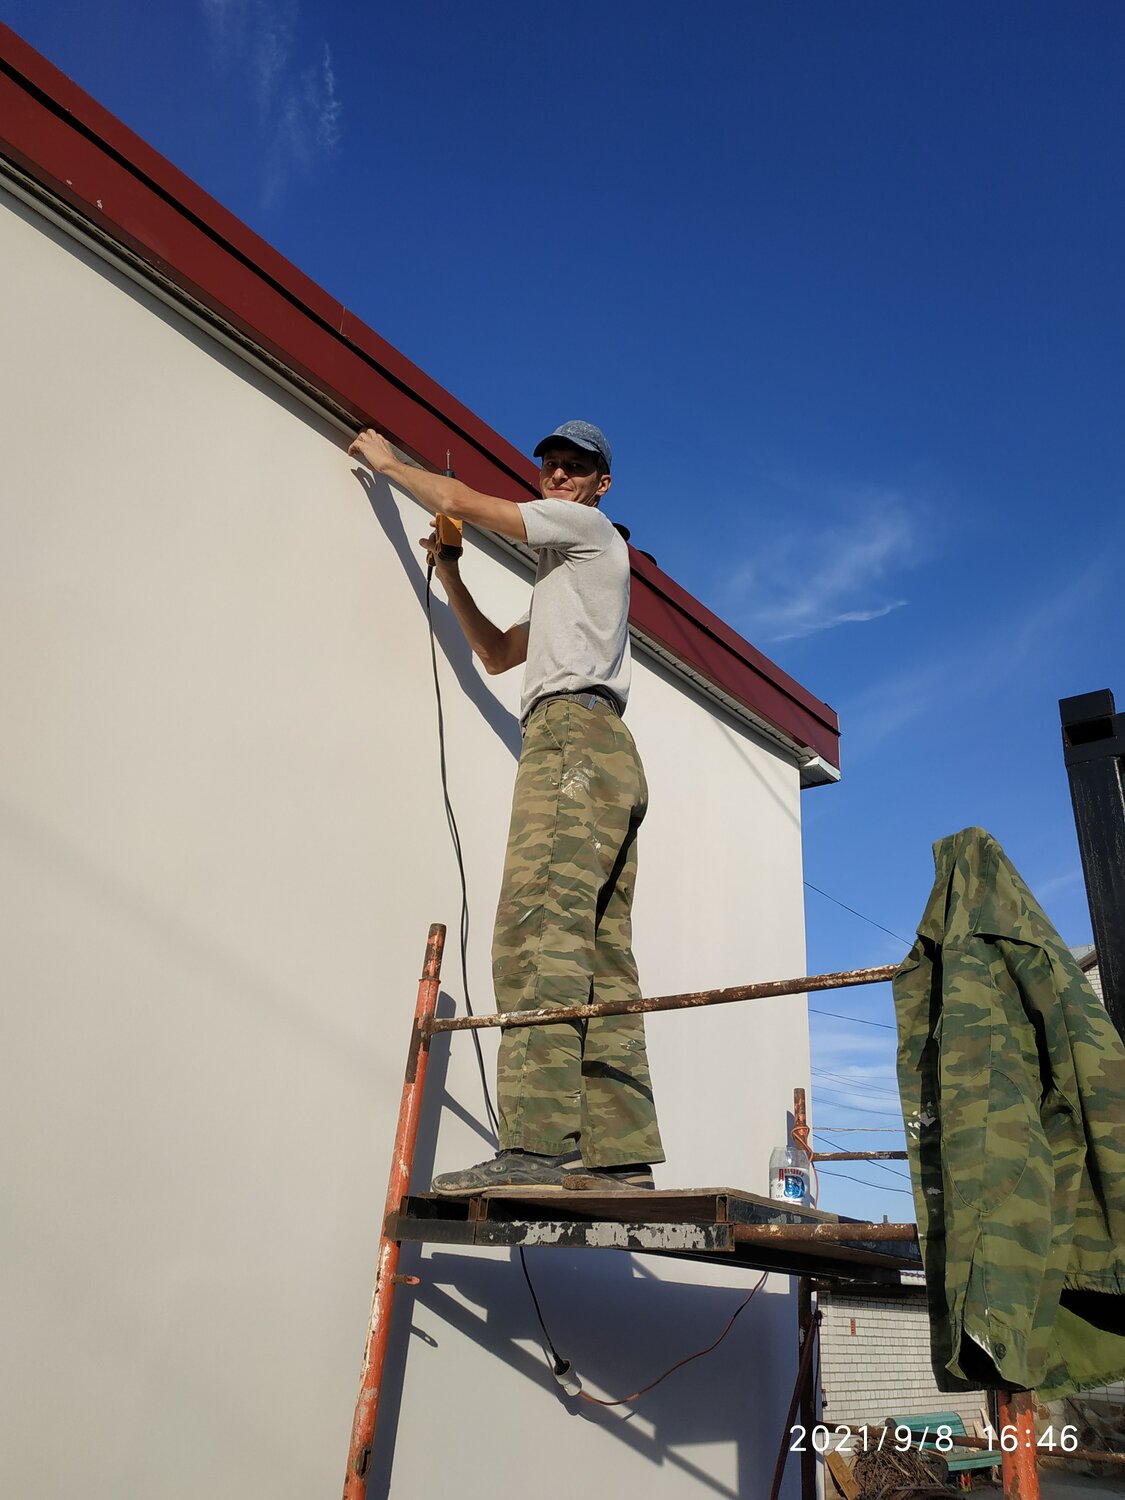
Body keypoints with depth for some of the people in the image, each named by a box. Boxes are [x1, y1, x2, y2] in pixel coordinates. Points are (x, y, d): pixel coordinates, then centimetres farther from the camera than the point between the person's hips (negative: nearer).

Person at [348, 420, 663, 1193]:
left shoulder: (590, 528, 11)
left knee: (539, 931, -22)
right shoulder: (564, 577, 38)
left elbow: (462, 500, 8)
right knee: (599, 958, -1)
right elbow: (497, 653, 38)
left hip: (573, 733, -10)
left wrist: (388, 460, 24)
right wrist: (449, 576, 29)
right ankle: (620, 1150, -4)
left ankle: (540, 1141, -28)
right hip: (604, 757, 10)